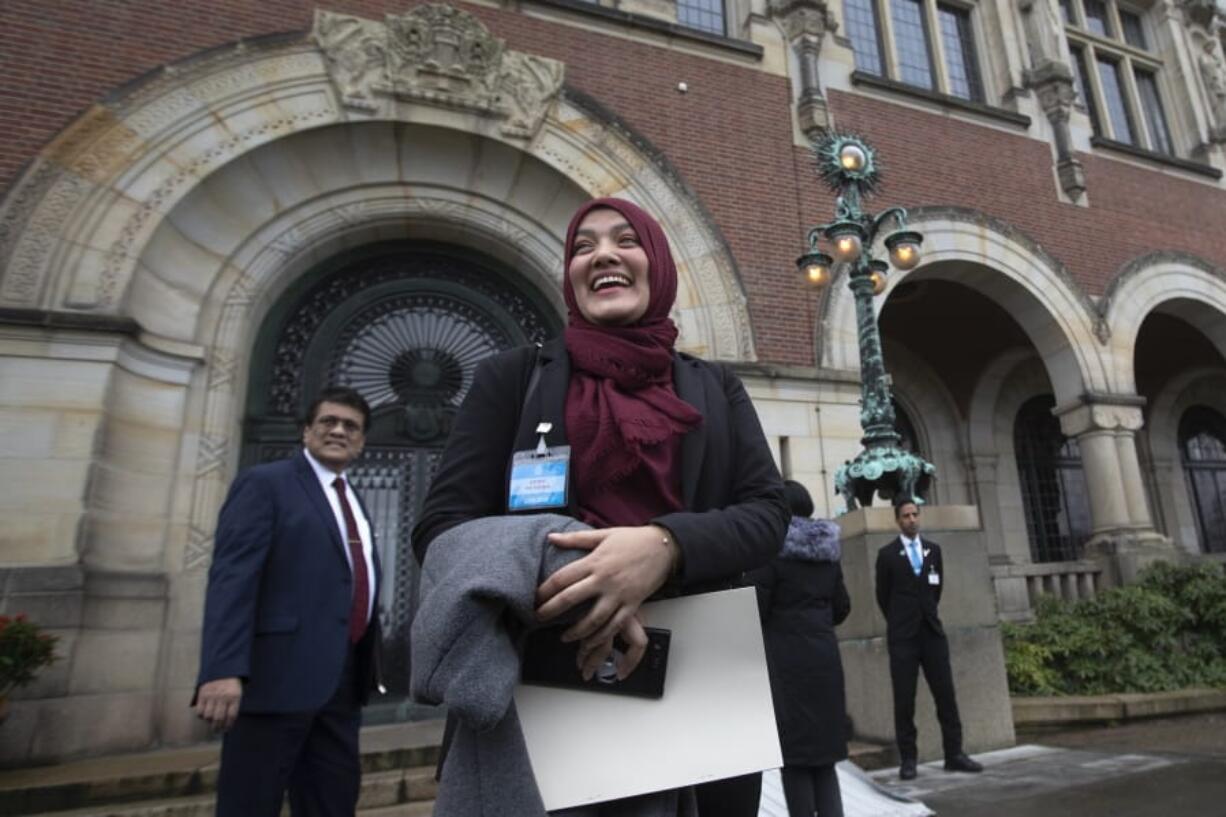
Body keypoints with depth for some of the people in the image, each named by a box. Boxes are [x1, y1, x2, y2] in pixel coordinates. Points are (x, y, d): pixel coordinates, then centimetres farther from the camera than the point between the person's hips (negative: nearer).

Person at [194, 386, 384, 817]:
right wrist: (223, 669, -24)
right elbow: (231, 576, -14)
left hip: (342, 681, 7)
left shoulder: (356, 504, 19)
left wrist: (368, 666, 17)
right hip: (279, 673, -7)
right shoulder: (264, 483, -3)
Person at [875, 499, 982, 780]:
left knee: (946, 694, 2)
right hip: (903, 636, -3)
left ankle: (954, 754, 11)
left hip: (932, 632, 3)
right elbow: (883, 596, 5)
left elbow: (937, 586, 17)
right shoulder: (887, 554, -3)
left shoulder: (933, 549, 9)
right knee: (904, 699, 0)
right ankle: (907, 759, 6)